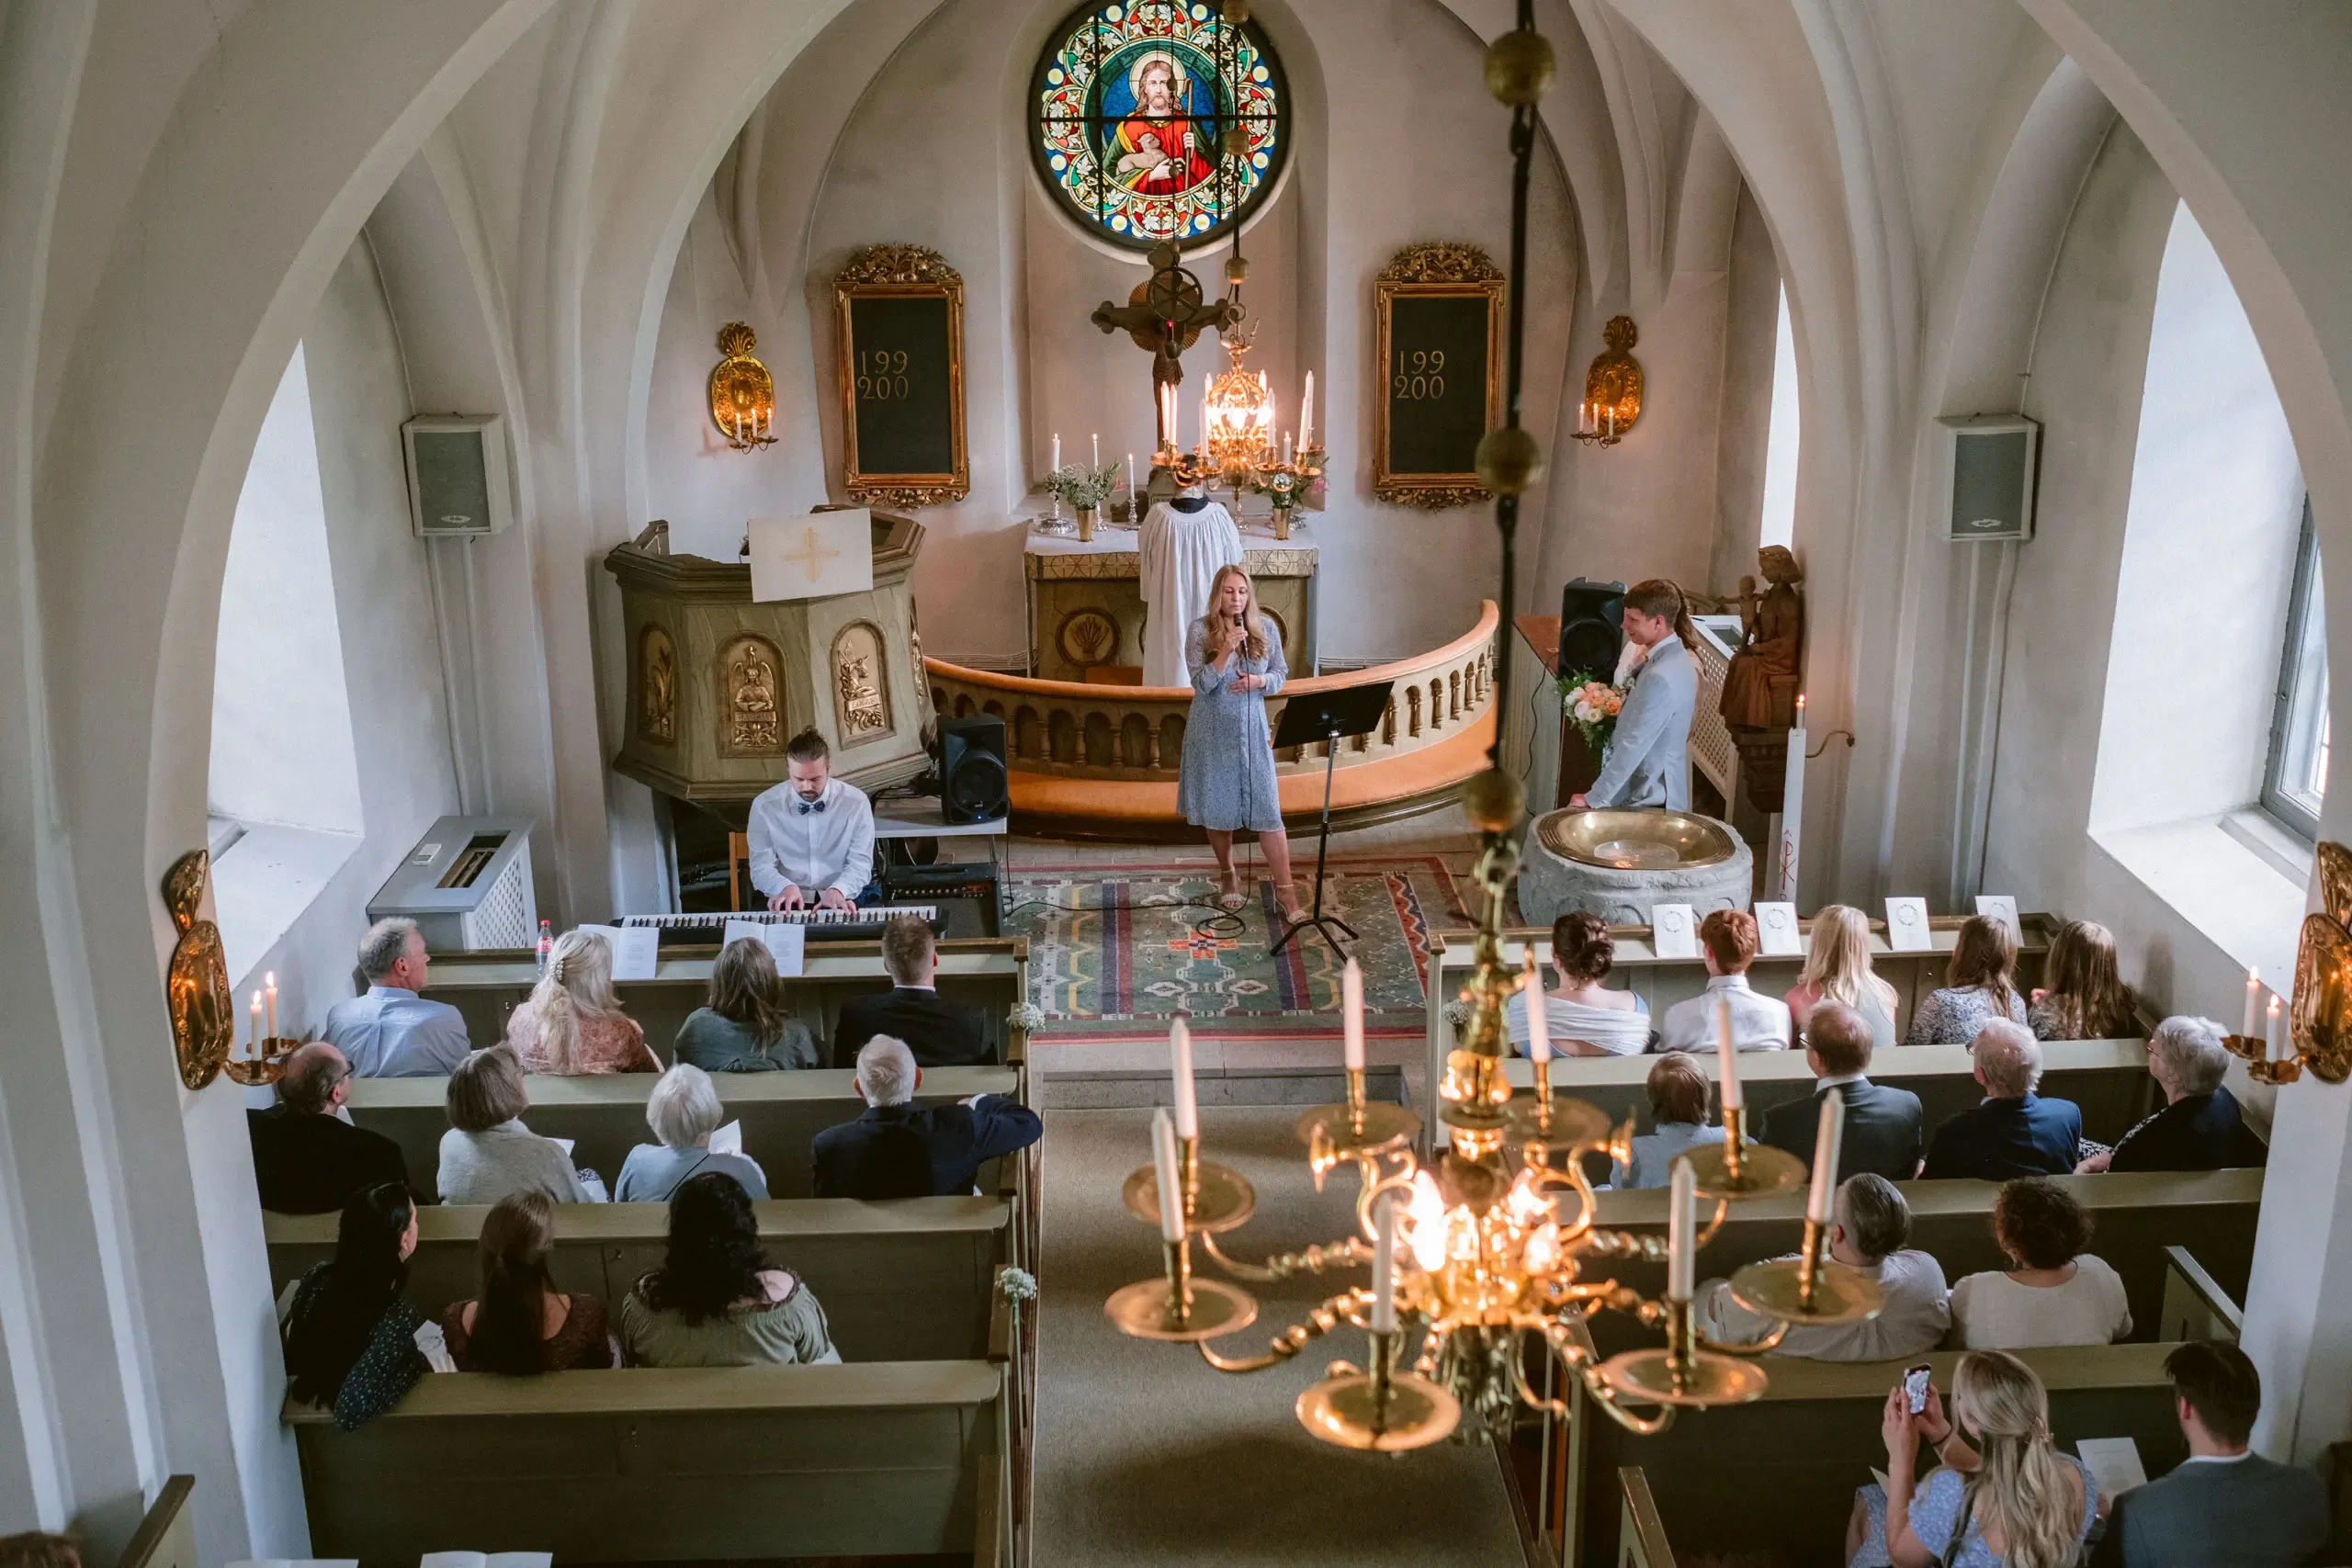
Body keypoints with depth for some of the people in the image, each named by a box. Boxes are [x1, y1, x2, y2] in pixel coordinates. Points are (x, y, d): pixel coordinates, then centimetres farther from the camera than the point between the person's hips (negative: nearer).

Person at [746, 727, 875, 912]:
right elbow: (761, 867, -2)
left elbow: (860, 863, -2)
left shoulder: (856, 802, -1)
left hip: (839, 901, 0)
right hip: (787, 901, 0)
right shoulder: (764, 805, -1)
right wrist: (786, 887, -23)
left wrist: (838, 890, -21)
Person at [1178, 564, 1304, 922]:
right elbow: (1201, 684, -14)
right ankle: (1228, 875, 33)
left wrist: (1259, 681, -15)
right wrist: (1226, 650, -27)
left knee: (1267, 808, -4)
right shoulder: (1199, 631, -9)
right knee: (1218, 806, 11)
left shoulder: (1266, 630, -2)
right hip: (1212, 733, -1)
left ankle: (1284, 889, 0)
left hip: (1252, 731, 1)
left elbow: (1281, 674, 7)